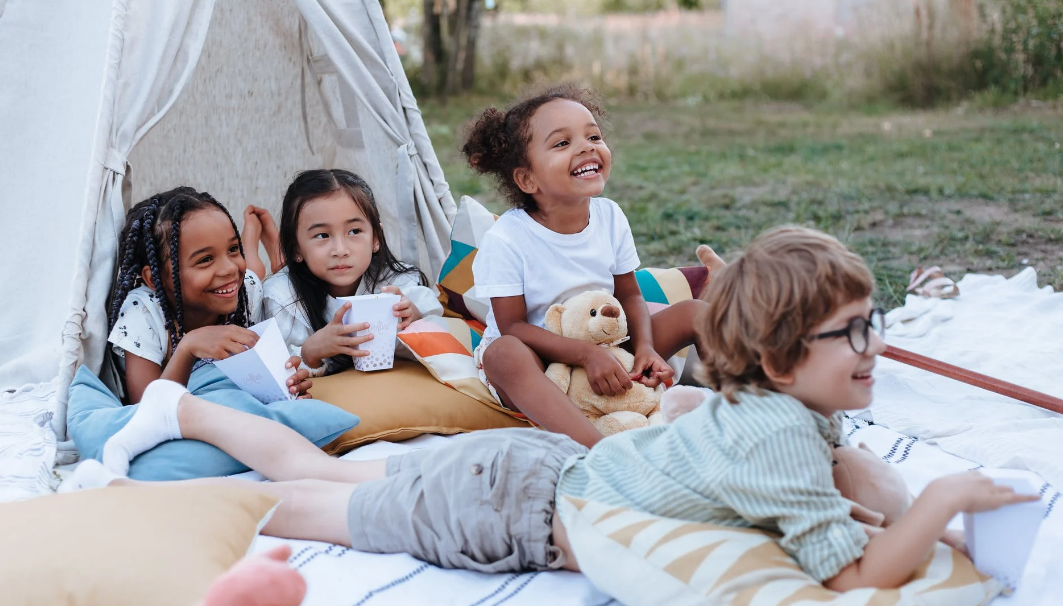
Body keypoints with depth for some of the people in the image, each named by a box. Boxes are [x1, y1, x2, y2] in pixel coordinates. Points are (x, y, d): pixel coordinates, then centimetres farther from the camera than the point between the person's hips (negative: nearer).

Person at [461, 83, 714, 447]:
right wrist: (587, 354, -30)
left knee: (695, 312, -6)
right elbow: (512, 327, -19)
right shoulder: (505, 240, -20)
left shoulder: (611, 218, -5)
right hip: (536, 360, -5)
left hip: (604, 351, 5)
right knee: (505, 353, -41)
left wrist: (645, 347, -17)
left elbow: (629, 296, 3)